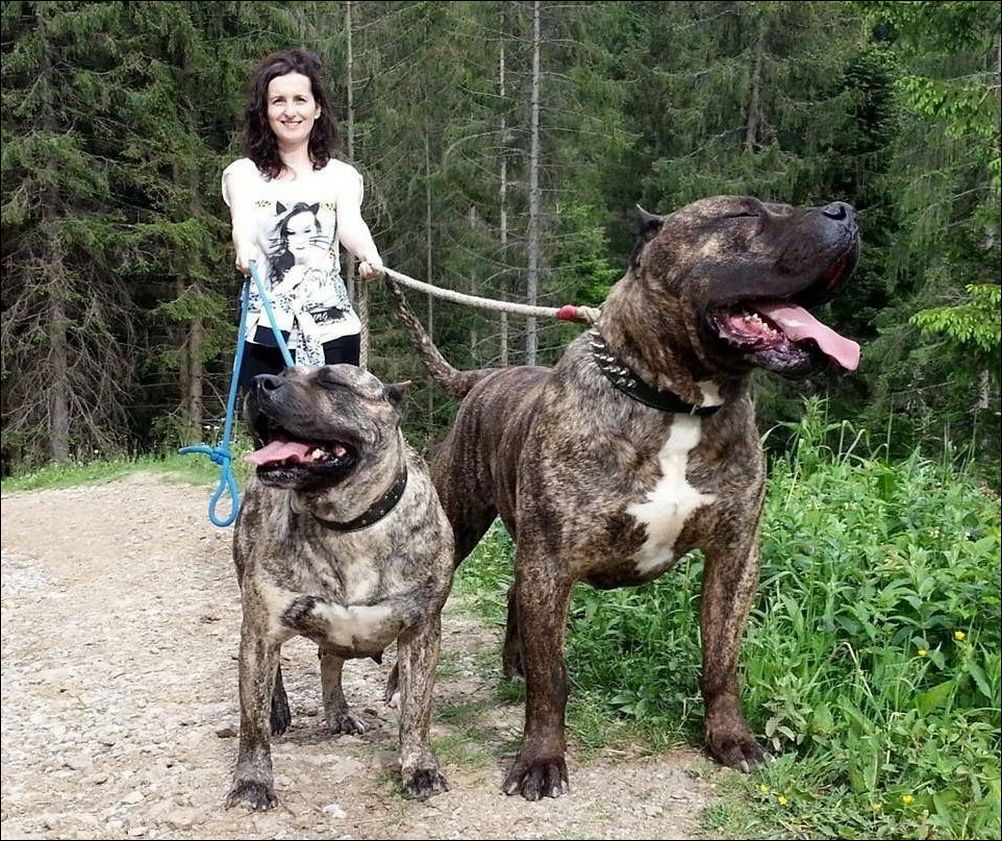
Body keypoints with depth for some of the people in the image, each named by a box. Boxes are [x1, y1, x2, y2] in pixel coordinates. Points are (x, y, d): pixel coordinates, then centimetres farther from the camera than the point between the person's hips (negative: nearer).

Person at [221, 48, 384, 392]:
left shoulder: (341, 175, 11)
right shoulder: (243, 174, 10)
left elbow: (351, 224, -7)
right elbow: (242, 222, -9)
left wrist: (370, 256, -30)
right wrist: (244, 249, -34)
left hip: (333, 330, 1)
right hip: (267, 332, 0)